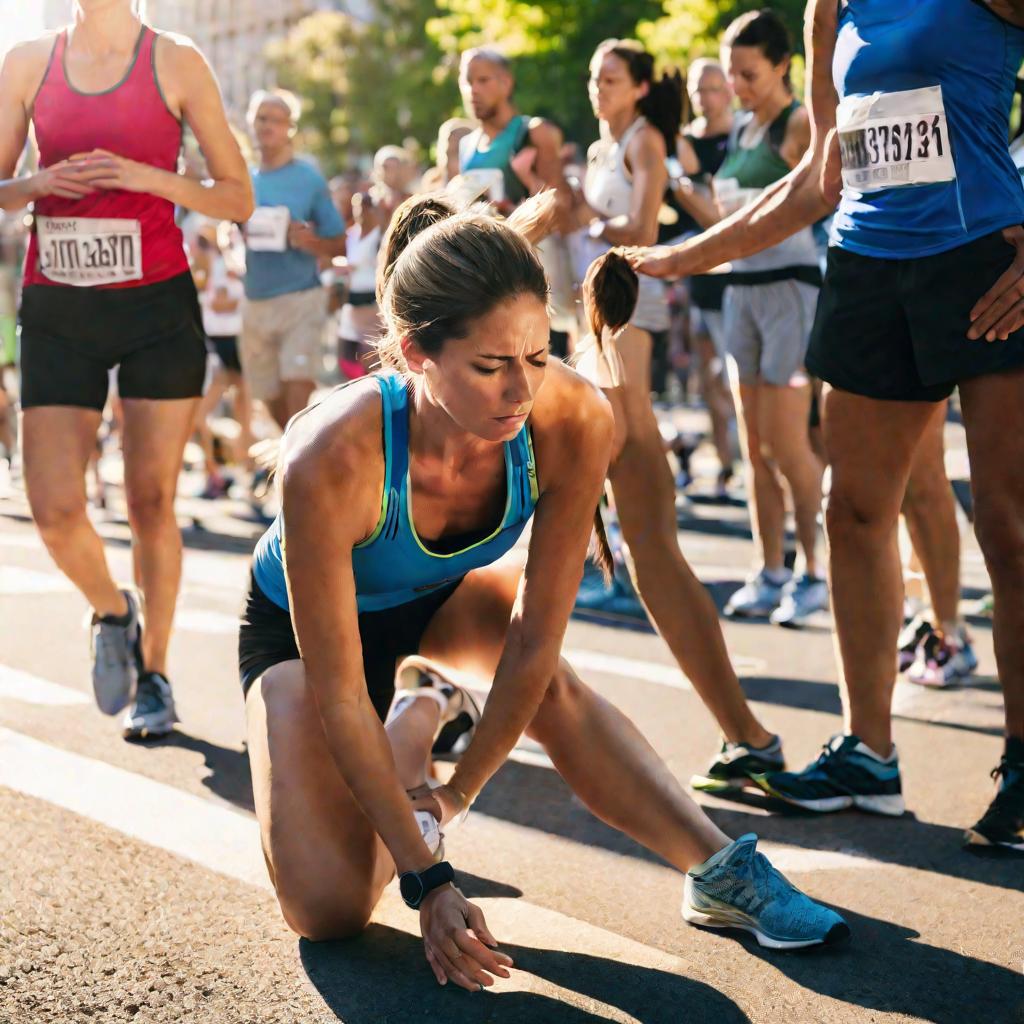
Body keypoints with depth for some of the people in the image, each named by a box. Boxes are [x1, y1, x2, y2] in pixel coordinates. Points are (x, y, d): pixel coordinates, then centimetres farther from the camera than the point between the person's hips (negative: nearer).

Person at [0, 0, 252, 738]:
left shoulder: (177, 62, 1)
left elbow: (239, 199, 2)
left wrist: (150, 177, -13)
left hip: (158, 304, -2)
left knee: (152, 502, 1)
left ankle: (155, 675, 18)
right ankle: (113, 614, 24)